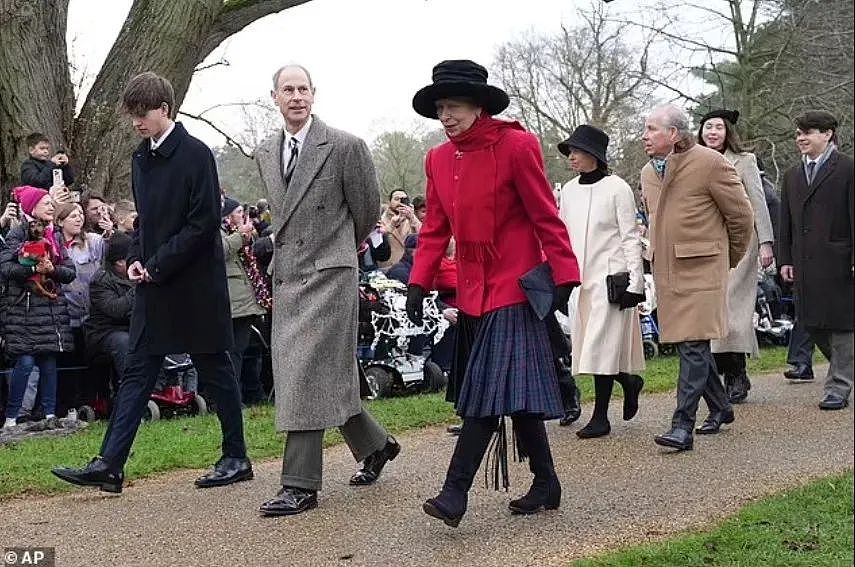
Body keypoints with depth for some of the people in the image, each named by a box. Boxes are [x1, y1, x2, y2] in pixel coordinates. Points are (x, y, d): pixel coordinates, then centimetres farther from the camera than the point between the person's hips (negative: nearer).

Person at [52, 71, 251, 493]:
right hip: (153, 285, 7)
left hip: (195, 284, -7)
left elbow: (204, 222, -16)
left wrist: (159, 265, -16)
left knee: (214, 371, 4)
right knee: (137, 371, 3)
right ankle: (109, 465, 2)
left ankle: (236, 458, 17)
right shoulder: (141, 159, 13)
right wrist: (136, 259, 3)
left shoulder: (196, 155, -11)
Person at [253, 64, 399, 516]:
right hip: (286, 278, 7)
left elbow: (367, 209, 3)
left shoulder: (345, 146, -8)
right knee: (330, 375, 13)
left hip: (328, 275, -7)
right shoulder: (265, 154, 11)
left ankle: (300, 485, -5)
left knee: (308, 373, -10)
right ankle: (375, 444, 34)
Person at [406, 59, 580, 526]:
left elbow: (545, 217, -10)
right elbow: (435, 228, 11)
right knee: (514, 394, 11)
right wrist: (419, 283, 2)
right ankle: (545, 486, 21)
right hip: (472, 292, 7)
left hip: (512, 288, -6)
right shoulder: (438, 159, 8)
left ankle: (455, 493, -11)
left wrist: (564, 276, -13)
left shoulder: (516, 146, -10)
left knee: (491, 390, -10)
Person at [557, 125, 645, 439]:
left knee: (601, 345, -6)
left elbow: (631, 238, -6)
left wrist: (634, 282, -11)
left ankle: (600, 417, 2)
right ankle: (629, 381, 33)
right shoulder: (569, 190, 9)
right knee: (588, 343, 7)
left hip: (610, 277, -6)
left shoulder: (617, 188, -7)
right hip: (580, 278, 6)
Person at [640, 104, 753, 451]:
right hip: (666, 270, 7)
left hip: (701, 268, -7)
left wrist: (730, 258, 8)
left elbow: (741, 214, -2)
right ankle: (720, 408, 29)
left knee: (693, 346, -11)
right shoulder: (648, 173, 12)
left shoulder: (709, 163, -9)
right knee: (690, 344, 13)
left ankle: (683, 426, -12)